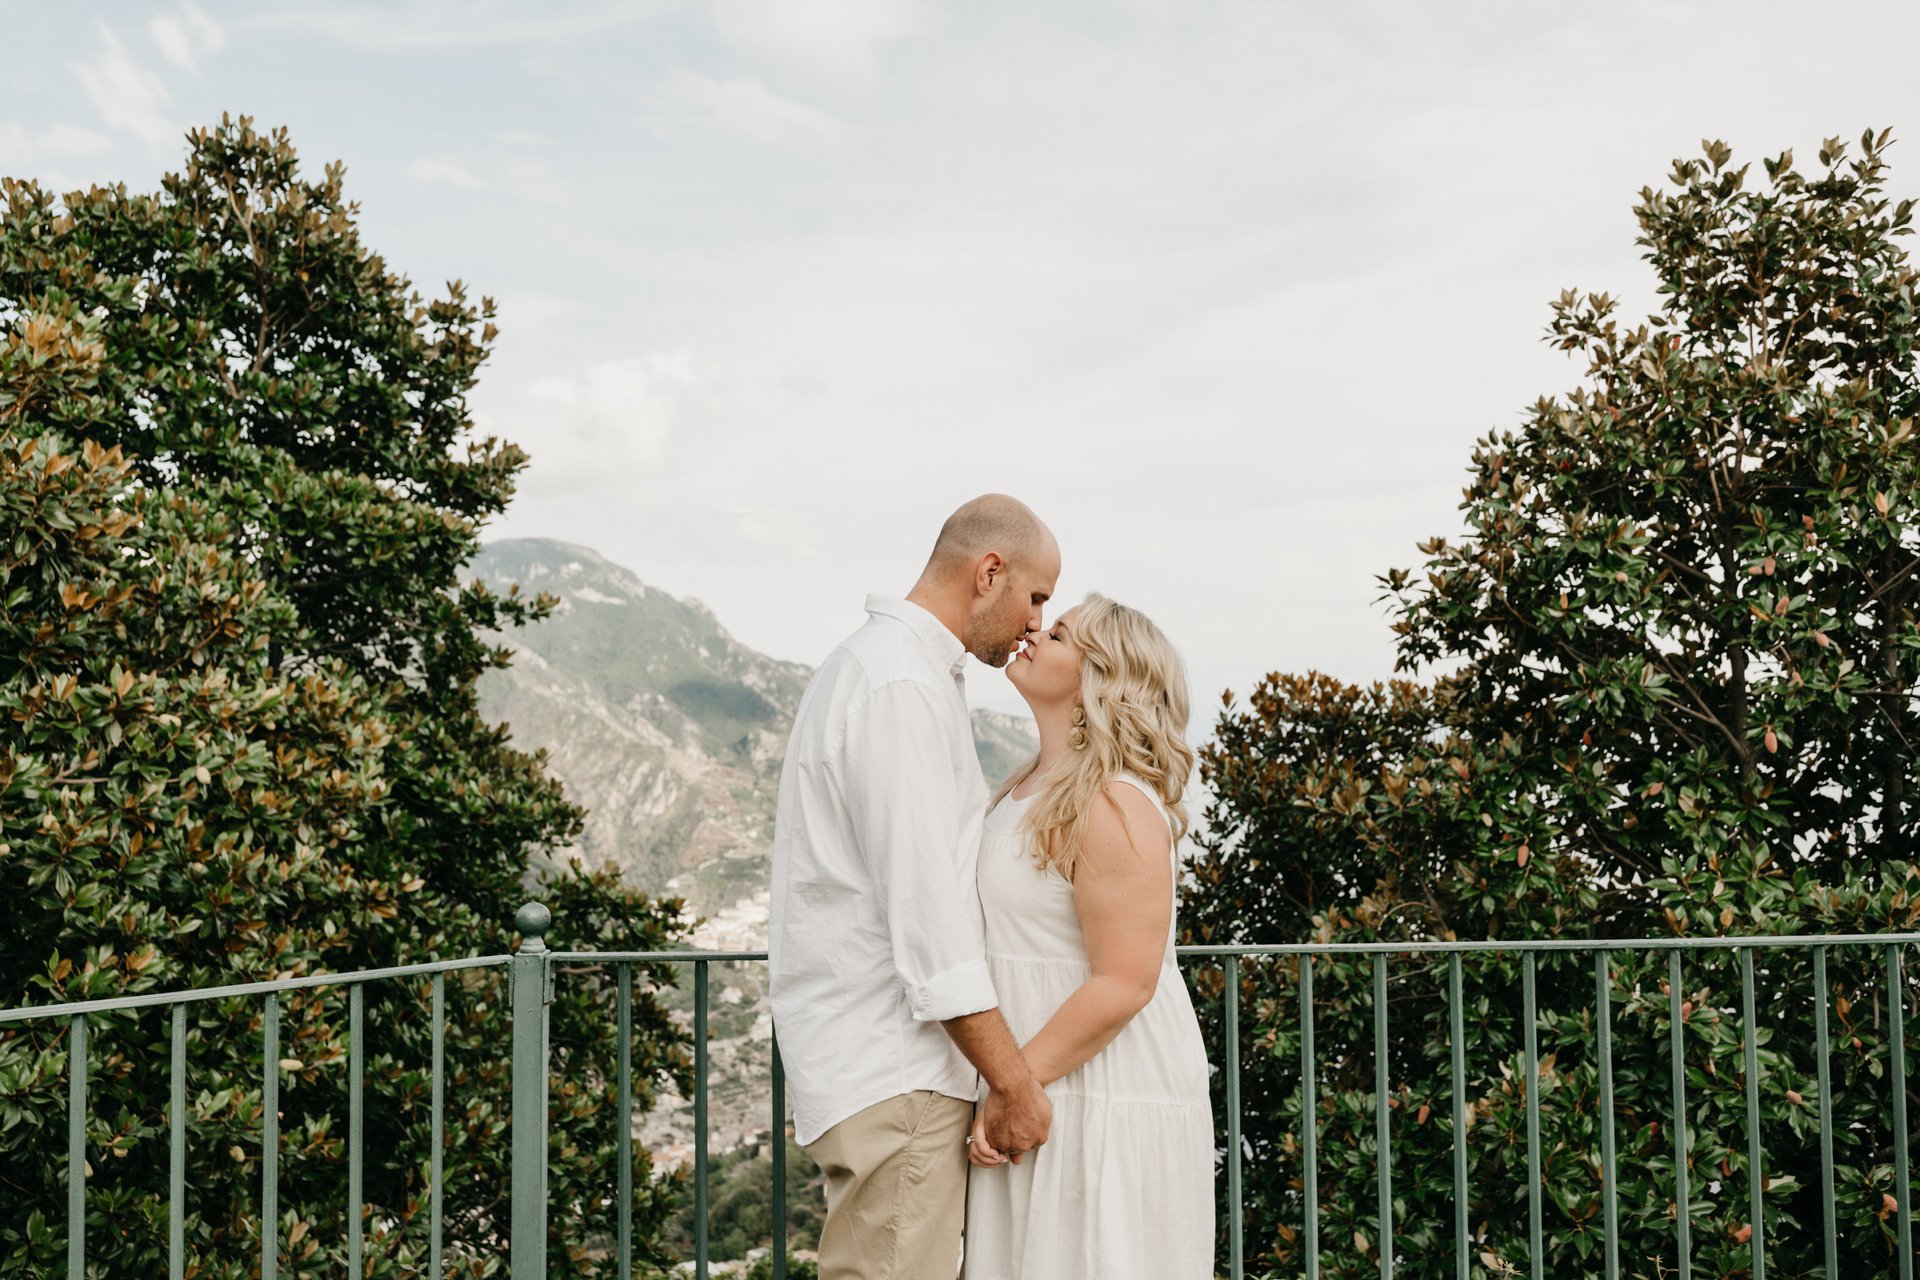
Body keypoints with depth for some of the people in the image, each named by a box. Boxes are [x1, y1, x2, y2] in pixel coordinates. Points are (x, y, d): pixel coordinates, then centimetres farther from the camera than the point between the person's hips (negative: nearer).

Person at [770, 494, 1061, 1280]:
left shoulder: (876, 663, 19)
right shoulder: (903, 686, -15)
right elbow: (922, 902, -20)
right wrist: (1014, 1083, -18)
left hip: (885, 1057, 10)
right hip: (890, 1068, -10)